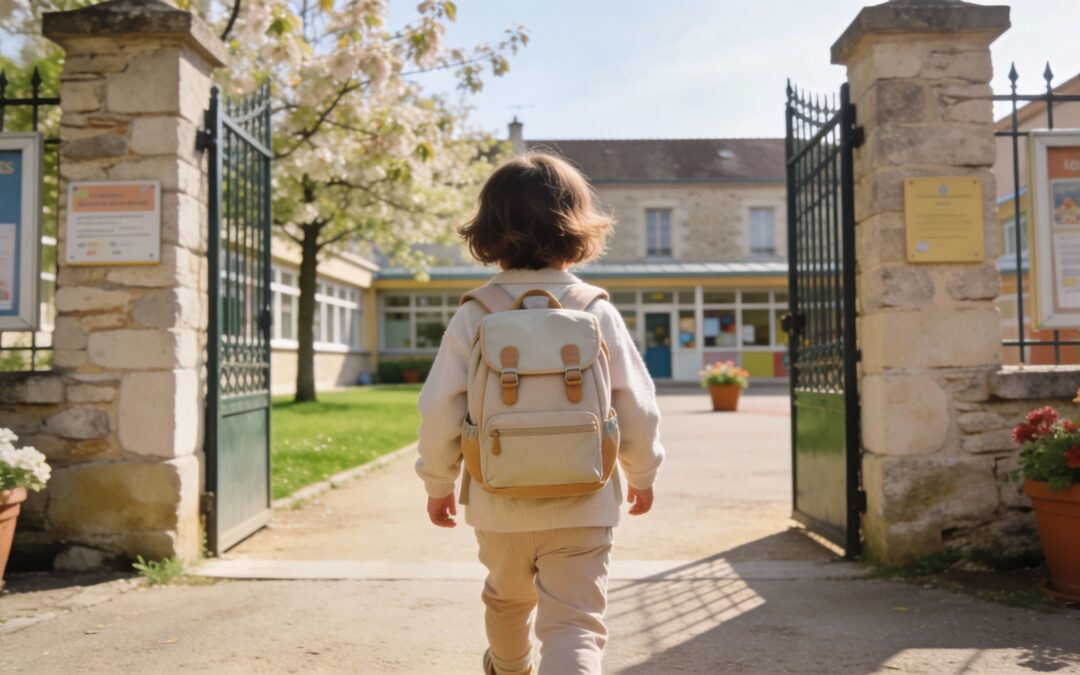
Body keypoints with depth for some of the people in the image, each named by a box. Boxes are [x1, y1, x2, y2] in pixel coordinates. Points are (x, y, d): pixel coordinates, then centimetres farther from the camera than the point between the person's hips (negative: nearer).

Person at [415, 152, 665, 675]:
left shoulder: (474, 317, -7)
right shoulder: (598, 313, -7)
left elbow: (439, 410, -7)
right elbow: (637, 408, -3)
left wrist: (437, 481, 9)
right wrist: (642, 474, 13)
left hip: (499, 504, 3)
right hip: (582, 506, -2)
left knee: (507, 596, 29)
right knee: (575, 625, 2)